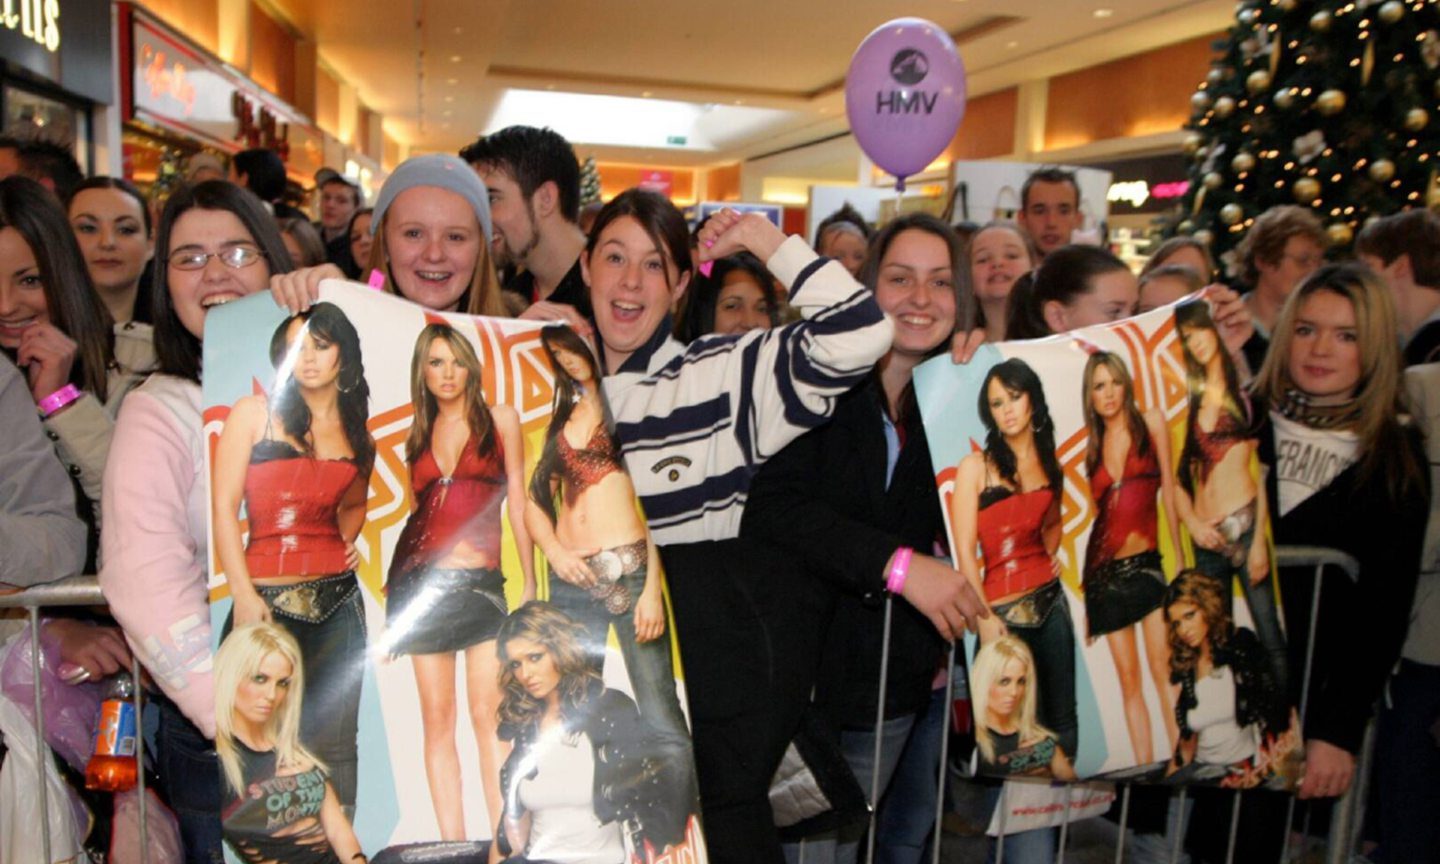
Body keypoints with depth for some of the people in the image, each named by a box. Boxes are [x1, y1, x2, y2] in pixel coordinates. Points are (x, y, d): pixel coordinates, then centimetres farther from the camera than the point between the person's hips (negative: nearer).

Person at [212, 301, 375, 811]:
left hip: (337, 599, 3)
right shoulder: (254, 413, 0)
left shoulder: (357, 432, 12)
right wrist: (242, 594, -11)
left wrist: (348, 539, 9)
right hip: (267, 600, -3)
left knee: (334, 745, 5)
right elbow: (224, 507, -5)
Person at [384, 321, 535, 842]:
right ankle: (452, 844, 7)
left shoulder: (499, 420, 8)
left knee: (487, 713, -8)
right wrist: (393, 597, 15)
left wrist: (530, 584, 1)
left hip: (479, 579, -3)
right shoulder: (419, 435, 16)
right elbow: (418, 510, 19)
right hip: (419, 580, 3)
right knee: (436, 719, 2)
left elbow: (517, 501, 5)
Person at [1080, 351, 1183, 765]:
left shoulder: (1151, 423, 7)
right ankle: (1145, 769, 6)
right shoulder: (1092, 445, 13)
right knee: (1127, 676, 3)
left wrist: (1179, 553, -4)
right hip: (1103, 567, 2)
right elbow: (1093, 510, 13)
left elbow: (1168, 488, 3)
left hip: (1145, 560, -2)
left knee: (1163, 665, -10)